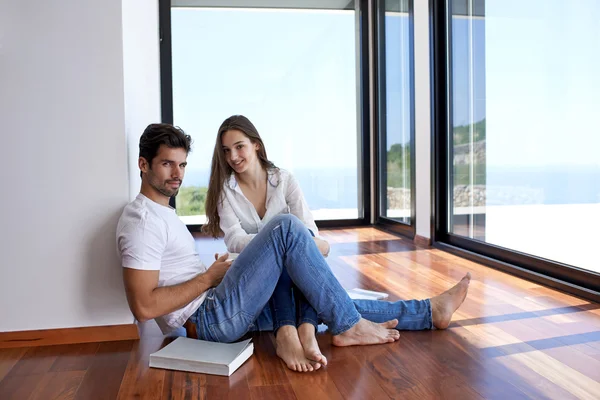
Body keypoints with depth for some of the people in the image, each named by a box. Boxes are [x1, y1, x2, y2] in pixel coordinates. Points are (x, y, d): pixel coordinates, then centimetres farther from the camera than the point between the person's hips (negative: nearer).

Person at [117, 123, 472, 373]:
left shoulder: (162, 212, 18)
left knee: (332, 299, 6)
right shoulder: (142, 220, -14)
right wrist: (209, 277, -14)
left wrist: (217, 272, 7)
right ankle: (348, 327, -11)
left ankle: (429, 312, 13)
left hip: (223, 315, 10)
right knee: (286, 227, -20)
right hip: (211, 320, -10)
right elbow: (144, 307, -22)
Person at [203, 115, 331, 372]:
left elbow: (310, 231, -7)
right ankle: (285, 334, -53)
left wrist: (309, 242, -33)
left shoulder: (284, 181, 4)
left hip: (298, 272, 2)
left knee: (304, 237, -32)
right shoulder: (224, 190, 0)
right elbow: (235, 240, -16)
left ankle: (307, 330, -48)